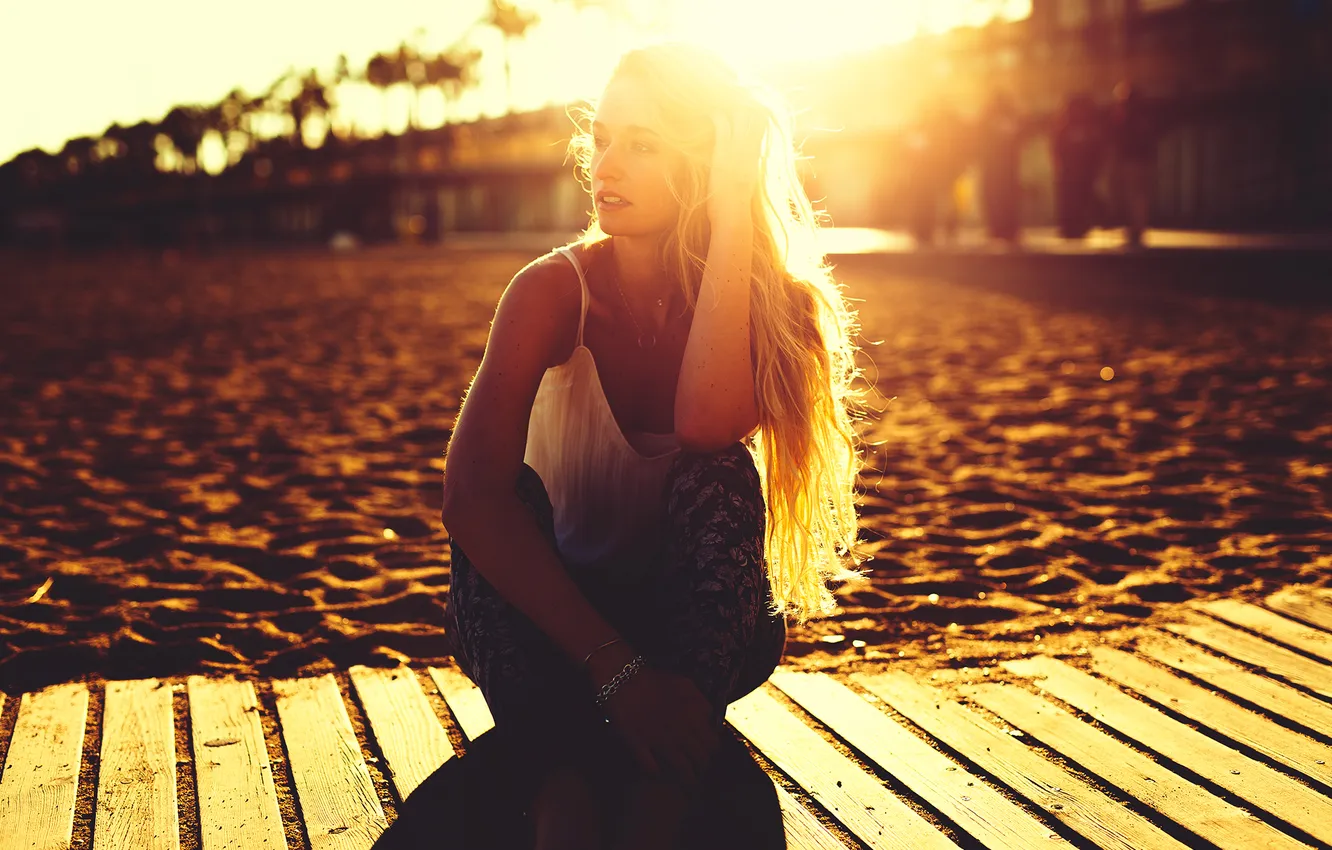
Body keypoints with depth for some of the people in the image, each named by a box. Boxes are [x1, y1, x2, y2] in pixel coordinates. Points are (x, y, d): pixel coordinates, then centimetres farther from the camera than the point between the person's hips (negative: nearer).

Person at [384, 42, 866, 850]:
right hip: (554, 620, 0)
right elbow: (472, 494, -29)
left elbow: (707, 425, -34)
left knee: (717, 478, -31)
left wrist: (732, 217, -27)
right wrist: (614, 667, -40)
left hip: (705, 628, 0)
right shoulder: (555, 289, -13)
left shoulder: (758, 296, -10)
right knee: (510, 501, -30)